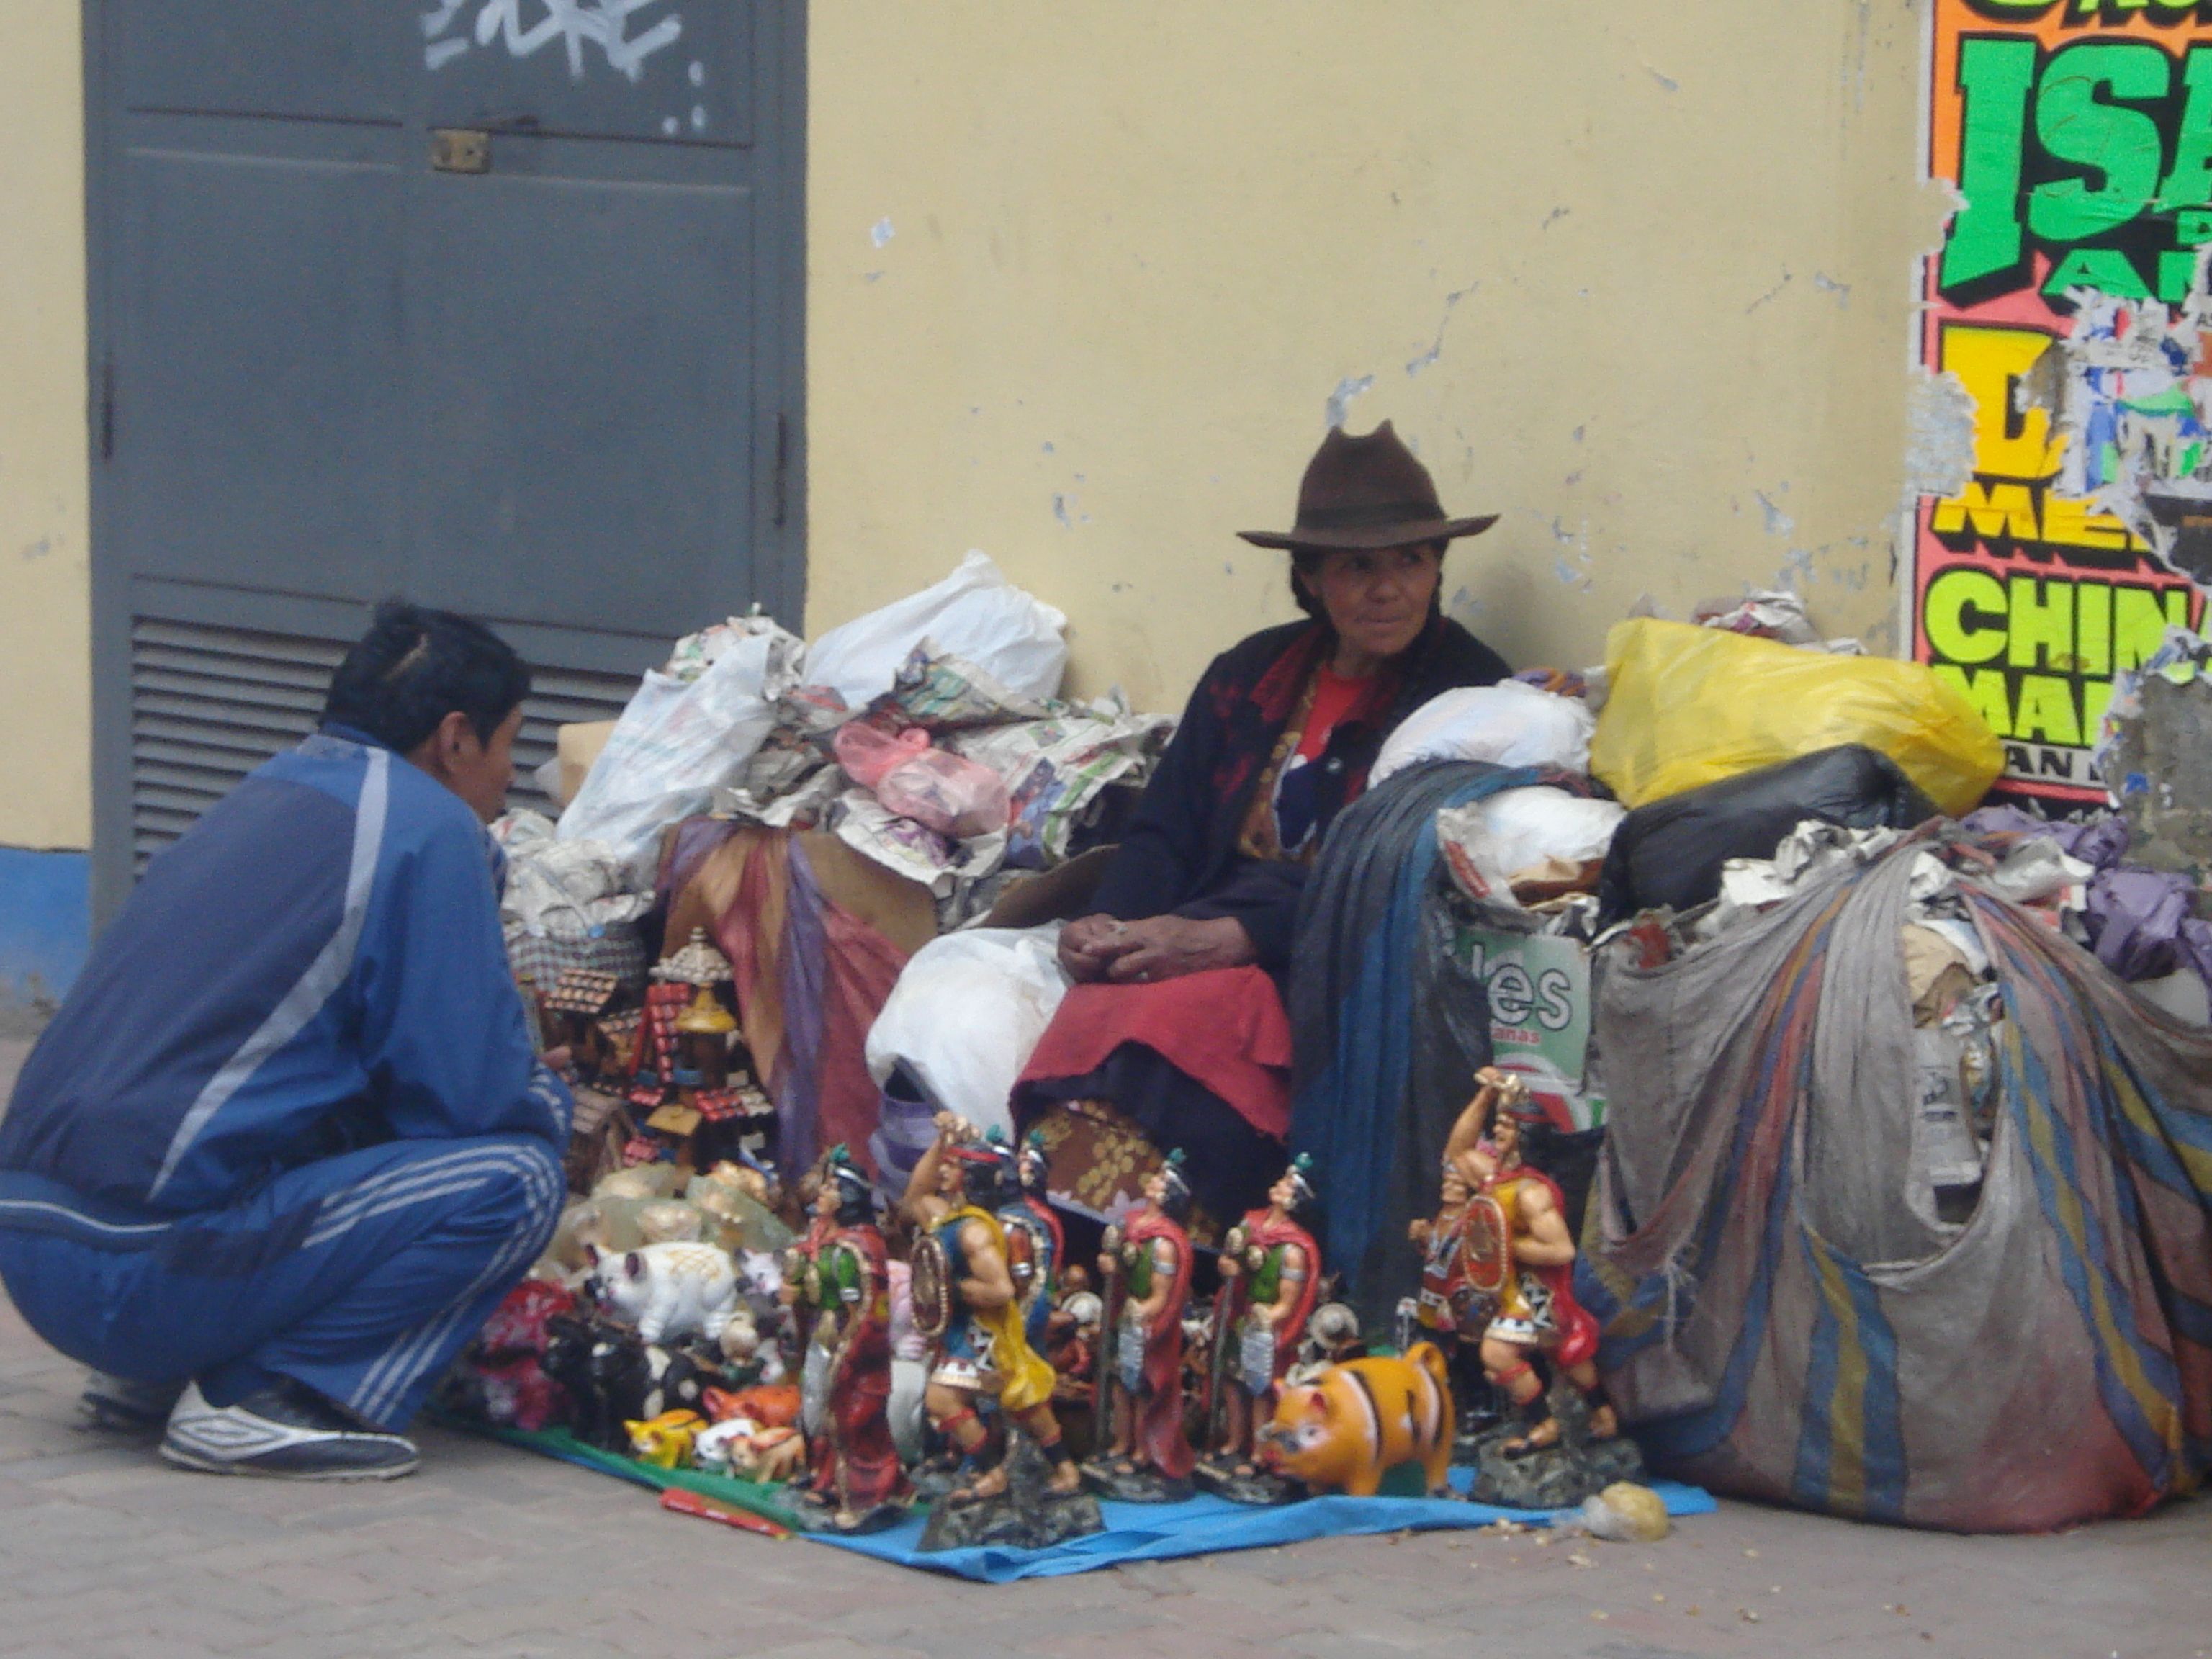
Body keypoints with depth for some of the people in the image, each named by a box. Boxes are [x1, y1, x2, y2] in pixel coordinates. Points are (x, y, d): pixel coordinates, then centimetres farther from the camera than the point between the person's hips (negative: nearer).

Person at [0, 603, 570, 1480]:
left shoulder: (272, 793, 20)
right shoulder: (427, 829, -7)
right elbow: (474, 1093, -9)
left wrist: (520, 1081, 30)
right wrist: (549, 1099, 14)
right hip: (149, 1266, -9)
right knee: (513, 1176, -7)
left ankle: (151, 1375, 14)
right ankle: (261, 1400, -12)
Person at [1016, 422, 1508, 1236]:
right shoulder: (1250, 676, 20)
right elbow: (1165, 828, 17)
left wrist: (1226, 937, -19)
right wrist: (1107, 923, -6)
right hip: (1191, 947, 5)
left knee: (1182, 1022, -35)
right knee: (1097, 1014, -29)